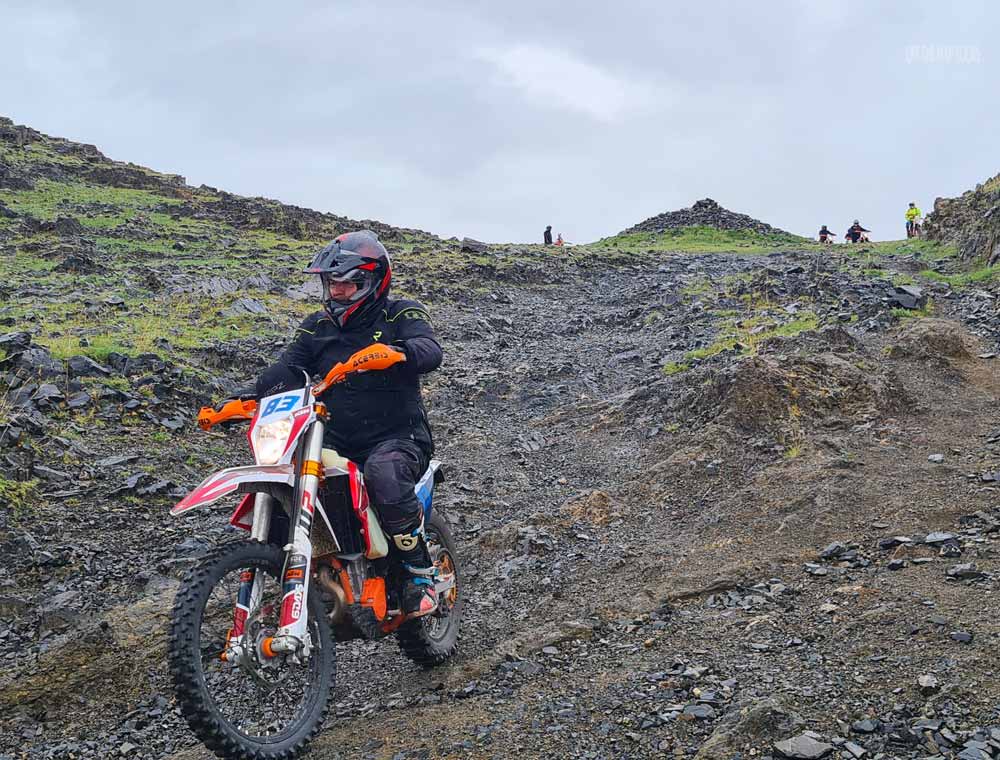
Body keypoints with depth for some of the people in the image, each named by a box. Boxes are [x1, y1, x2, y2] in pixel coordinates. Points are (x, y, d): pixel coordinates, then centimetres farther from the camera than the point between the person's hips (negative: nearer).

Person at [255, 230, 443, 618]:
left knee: (383, 473, -37)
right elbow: (287, 370, 6)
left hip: (398, 437, -5)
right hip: (336, 441, 5)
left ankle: (420, 572, -20)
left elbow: (430, 351, -19)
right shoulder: (317, 326, 16)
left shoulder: (401, 315, 1)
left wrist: (398, 352, -42)